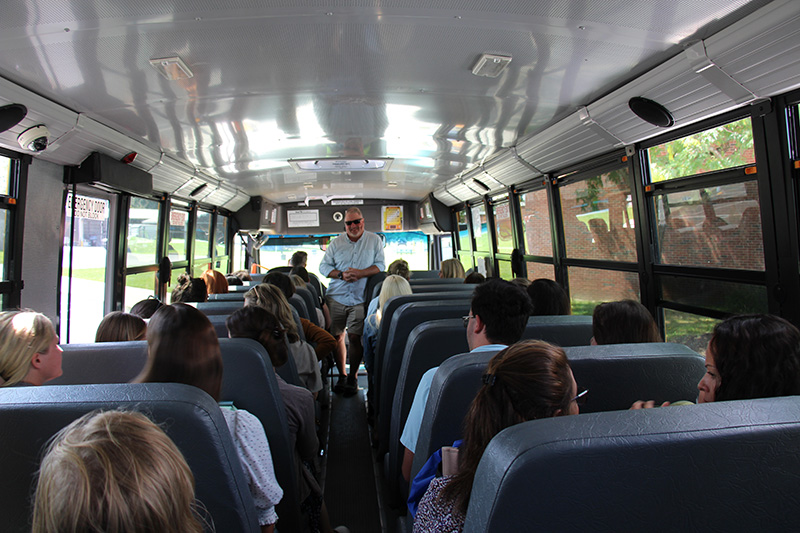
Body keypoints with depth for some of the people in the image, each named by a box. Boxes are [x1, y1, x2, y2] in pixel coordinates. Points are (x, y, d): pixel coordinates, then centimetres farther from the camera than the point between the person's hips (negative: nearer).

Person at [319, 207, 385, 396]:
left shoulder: (374, 240, 7)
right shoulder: (336, 242, 10)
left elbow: (380, 265, 2)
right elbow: (324, 266, 8)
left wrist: (360, 273, -15)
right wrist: (341, 275, -10)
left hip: (360, 299, -2)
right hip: (336, 297, 2)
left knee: (355, 337, -6)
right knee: (337, 336, 4)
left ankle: (353, 377, 12)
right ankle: (342, 375, 21)